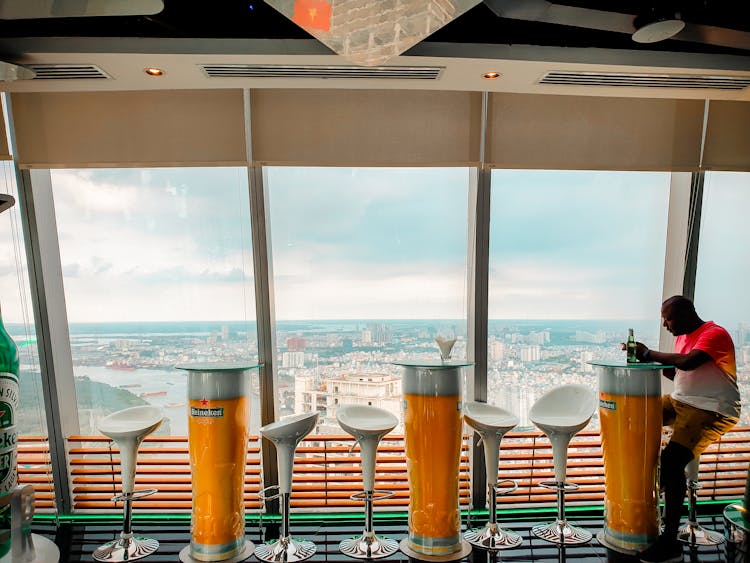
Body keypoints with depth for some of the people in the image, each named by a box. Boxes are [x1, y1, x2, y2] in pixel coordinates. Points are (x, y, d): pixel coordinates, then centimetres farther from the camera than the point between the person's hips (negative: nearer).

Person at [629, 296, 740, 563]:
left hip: (712, 410, -10)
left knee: (671, 460, -25)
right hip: (679, 401, 10)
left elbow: (688, 363, -32)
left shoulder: (715, 334, -15)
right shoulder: (683, 336, 12)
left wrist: (650, 354, -20)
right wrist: (649, 358, 0)